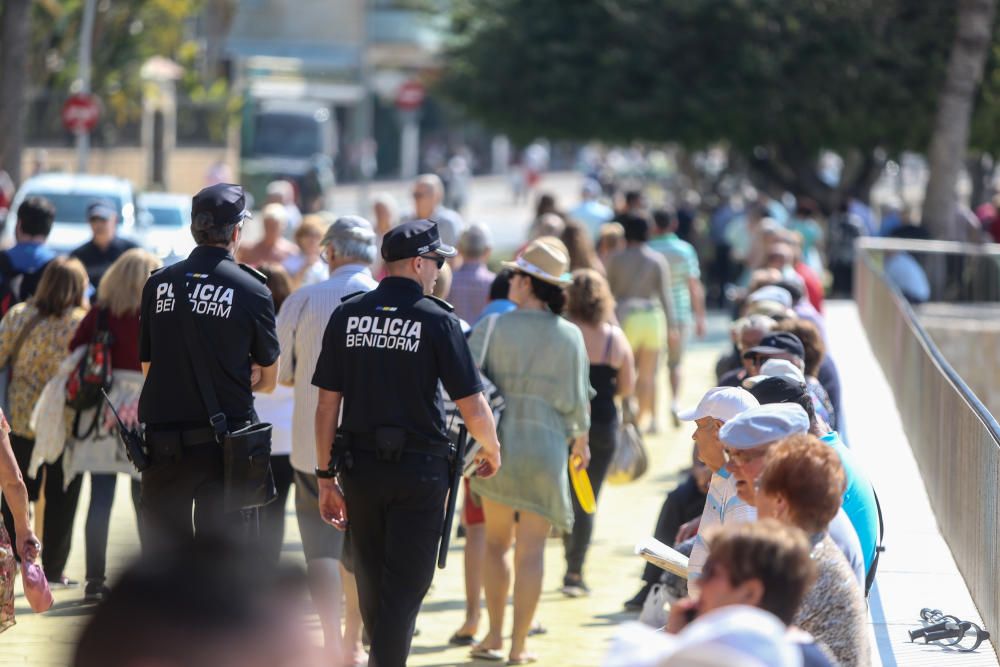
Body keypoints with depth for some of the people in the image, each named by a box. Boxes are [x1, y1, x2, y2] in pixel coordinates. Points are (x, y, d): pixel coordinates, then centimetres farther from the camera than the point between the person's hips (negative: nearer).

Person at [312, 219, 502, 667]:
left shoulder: (346, 315, 2)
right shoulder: (437, 320, -9)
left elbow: (327, 404, 2)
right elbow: (472, 406, -9)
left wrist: (326, 476, 8)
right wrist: (491, 450, 11)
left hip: (360, 466, 4)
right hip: (419, 467, -4)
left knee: (371, 584, 19)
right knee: (405, 585, 0)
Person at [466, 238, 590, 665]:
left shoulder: (494, 329, -6)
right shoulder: (570, 336, -2)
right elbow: (577, 398, 3)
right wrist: (581, 441, 19)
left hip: (498, 443, 0)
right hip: (547, 447, 0)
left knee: (496, 542, 15)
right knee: (531, 550, 4)